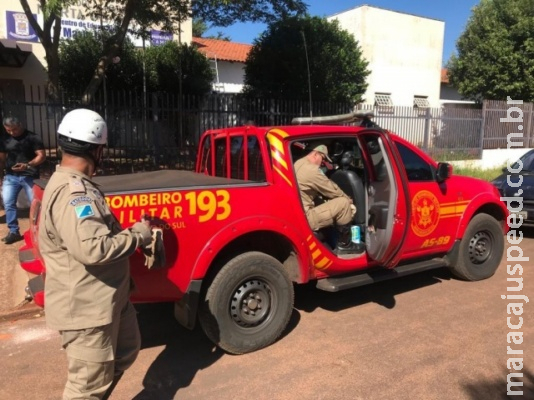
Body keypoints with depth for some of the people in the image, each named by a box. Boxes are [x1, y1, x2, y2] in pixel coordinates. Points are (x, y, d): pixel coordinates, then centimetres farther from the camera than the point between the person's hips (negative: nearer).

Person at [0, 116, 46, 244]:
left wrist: (27, 165, -24)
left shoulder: (32, 137, -6)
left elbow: (42, 156, -10)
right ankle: (14, 231, 8)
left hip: (29, 176, -4)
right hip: (10, 177, 4)